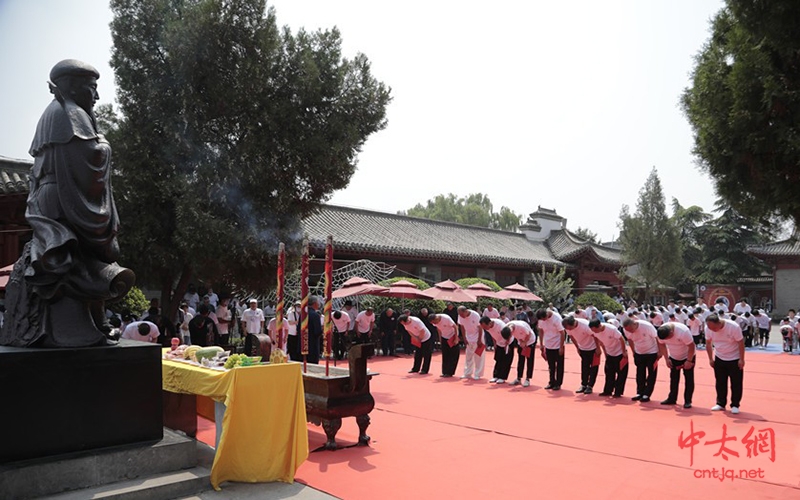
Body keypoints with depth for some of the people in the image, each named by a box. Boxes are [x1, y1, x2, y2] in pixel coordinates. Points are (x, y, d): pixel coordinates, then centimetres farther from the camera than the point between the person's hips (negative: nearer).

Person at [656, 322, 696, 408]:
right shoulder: (661, 332, -22)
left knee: (689, 379, -3)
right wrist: (667, 359, -6)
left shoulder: (683, 331, -36)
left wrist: (689, 361, -21)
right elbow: (661, 345, -5)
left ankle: (688, 401, 3)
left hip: (687, 357, -4)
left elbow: (691, 346, -26)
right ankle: (672, 399, 16)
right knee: (673, 378, 8)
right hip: (673, 357, 4)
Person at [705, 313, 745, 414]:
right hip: (719, 358, 4)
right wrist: (710, 359, 1)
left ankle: (735, 405, 12)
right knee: (720, 383, 8)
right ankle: (720, 404, 19)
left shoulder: (733, 327, -27)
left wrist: (741, 360, -16)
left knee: (736, 383, 1)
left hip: (735, 359, -3)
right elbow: (708, 343, -1)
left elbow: (741, 342, -18)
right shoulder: (708, 328, -15)